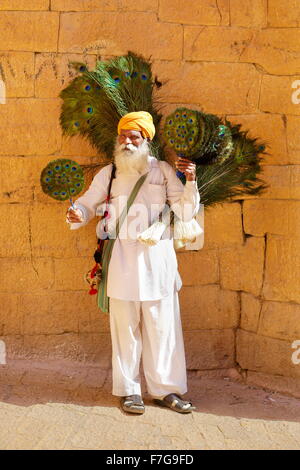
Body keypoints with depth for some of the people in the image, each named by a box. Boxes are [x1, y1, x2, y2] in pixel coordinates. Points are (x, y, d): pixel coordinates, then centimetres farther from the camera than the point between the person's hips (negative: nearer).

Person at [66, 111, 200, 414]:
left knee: (163, 326, 5)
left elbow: (186, 214, 3)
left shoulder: (163, 171, 4)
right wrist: (76, 214, -10)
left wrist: (190, 182, -14)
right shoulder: (108, 174, 8)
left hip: (157, 261, 0)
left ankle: (165, 389, 18)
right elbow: (87, 204, 13)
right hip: (122, 262, 0)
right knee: (126, 328, 6)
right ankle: (128, 391, 18)